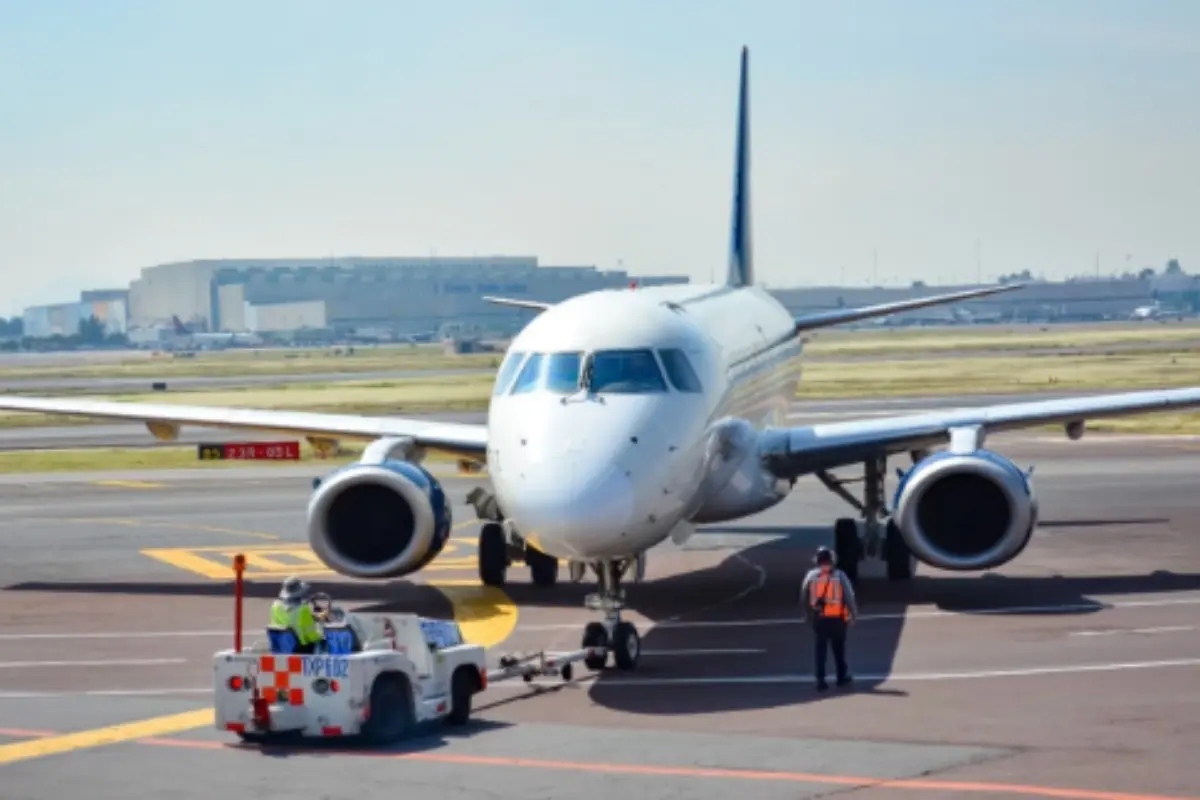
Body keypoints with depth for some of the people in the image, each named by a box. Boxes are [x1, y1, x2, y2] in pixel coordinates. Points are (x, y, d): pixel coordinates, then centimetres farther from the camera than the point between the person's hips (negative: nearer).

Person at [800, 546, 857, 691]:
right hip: (837, 618, -1)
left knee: (820, 649, 7)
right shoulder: (839, 576, -8)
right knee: (838, 647, 15)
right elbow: (849, 597, -7)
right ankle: (842, 676, 27)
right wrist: (853, 615, 2)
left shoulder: (811, 576, -3)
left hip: (818, 618, 1)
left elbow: (804, 599, 4)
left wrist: (812, 608, 21)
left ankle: (820, 679, -1)